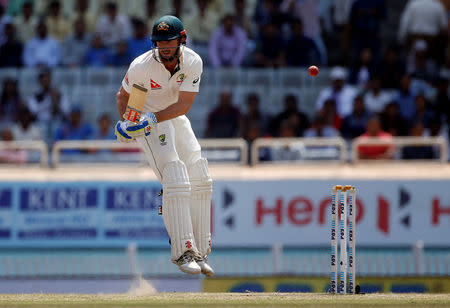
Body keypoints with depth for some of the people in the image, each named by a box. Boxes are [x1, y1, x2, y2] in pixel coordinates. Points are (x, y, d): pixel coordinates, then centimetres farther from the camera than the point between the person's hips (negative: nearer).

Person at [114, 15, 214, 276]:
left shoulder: (193, 62, -17)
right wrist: (125, 121, -22)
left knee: (200, 179, 3)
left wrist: (153, 118, -35)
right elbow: (124, 96, -7)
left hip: (176, 117, 5)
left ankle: (200, 252, 13)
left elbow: (184, 105, -22)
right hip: (148, 120, -5)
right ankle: (183, 252, -23)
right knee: (176, 179, -22)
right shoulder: (141, 66, -25)